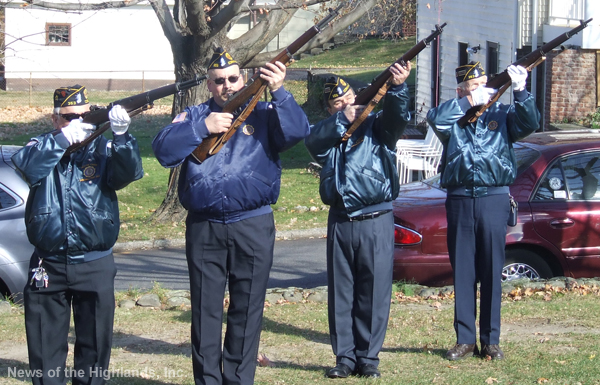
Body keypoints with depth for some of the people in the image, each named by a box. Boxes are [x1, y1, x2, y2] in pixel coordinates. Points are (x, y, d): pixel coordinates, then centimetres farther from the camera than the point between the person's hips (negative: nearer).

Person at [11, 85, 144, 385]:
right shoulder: (42, 148, 4)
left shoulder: (102, 149, 3)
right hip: (48, 265, 0)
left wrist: (121, 136, -32)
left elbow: (129, 172, -15)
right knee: (44, 345, 7)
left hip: (95, 266, 0)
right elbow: (26, 167, -18)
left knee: (95, 343, 6)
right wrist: (63, 139, -28)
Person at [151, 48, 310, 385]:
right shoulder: (194, 117, 10)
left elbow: (297, 132, -12)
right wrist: (203, 127, -13)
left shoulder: (263, 114, 6)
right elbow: (164, 150, -4)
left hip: (253, 227, -1)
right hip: (204, 228, 1)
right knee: (205, 310, 5)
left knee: (247, 310, 3)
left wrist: (279, 92, -23)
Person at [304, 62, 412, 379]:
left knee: (374, 291, -2)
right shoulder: (327, 133, 15)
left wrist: (397, 89, -33)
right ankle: (345, 356, 10)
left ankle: (368, 356, 5)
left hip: (376, 220, -3)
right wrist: (344, 119, -13)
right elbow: (312, 140, -6)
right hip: (340, 221, 3)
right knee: (340, 291, 4)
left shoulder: (375, 125, 6)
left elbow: (396, 116, -14)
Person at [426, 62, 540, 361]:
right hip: (460, 199, 1)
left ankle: (491, 340, 7)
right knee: (462, 271, 4)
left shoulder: (502, 113, 9)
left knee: (492, 271, 1)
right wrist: (469, 102, -18)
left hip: (494, 199, -1)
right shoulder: (453, 116, 8)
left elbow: (529, 124, -8)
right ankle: (465, 339, 9)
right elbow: (435, 118, -12)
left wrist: (520, 92, -22)